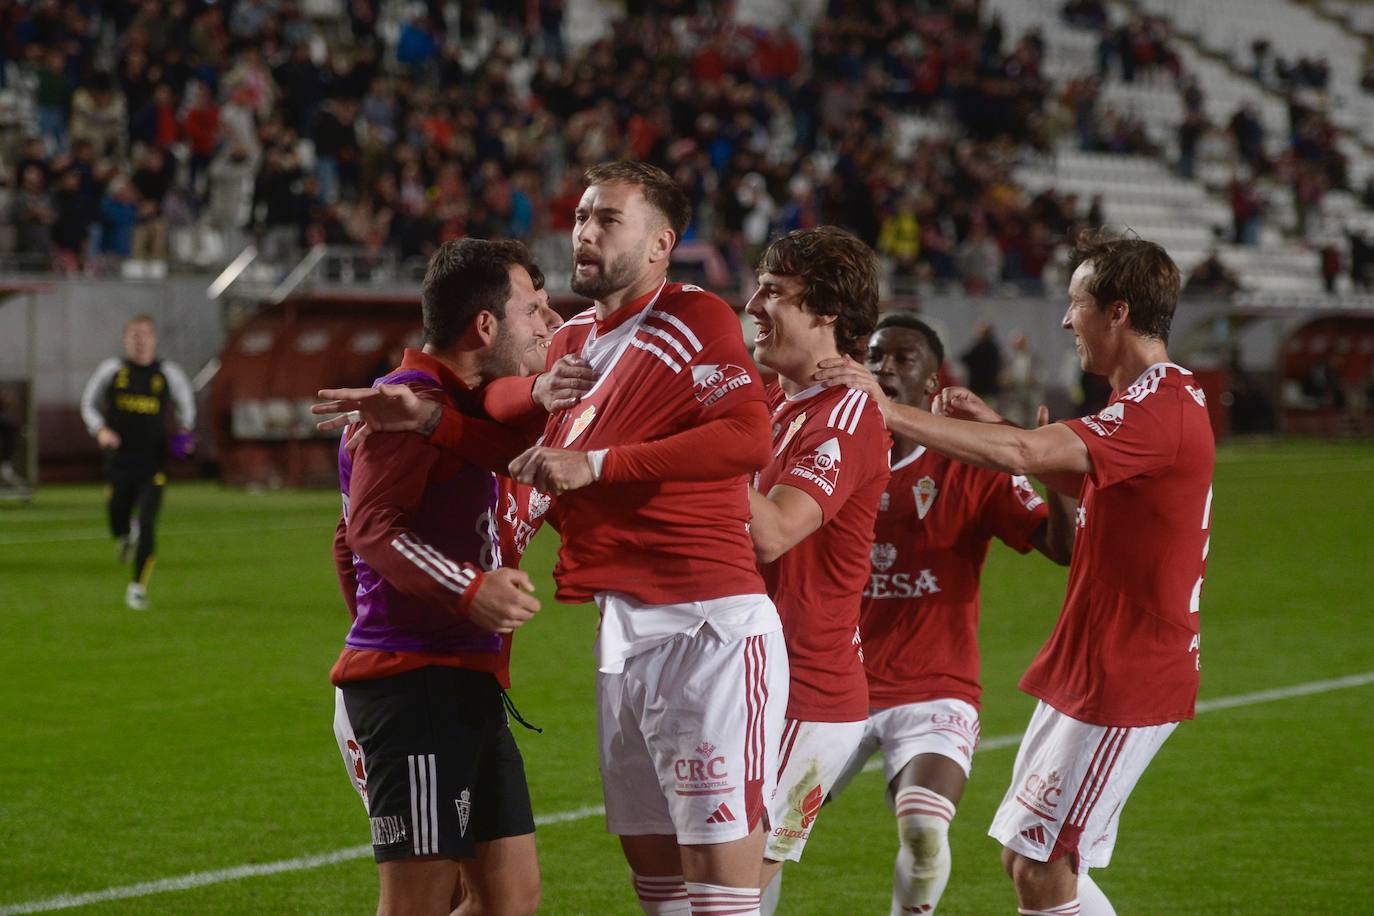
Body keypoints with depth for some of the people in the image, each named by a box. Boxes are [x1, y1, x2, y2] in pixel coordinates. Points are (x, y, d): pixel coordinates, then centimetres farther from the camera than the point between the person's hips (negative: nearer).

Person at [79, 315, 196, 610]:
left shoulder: (168, 372, 1)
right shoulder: (112, 370, 1)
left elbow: (186, 403, 17)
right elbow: (89, 404, 11)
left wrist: (185, 431, -1)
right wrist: (100, 431, -7)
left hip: (153, 463, -1)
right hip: (119, 461, 1)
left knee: (147, 524, -11)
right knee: (117, 516, 7)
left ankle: (138, 586, -1)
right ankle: (124, 538, 46)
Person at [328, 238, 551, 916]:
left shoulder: (455, 404, 23)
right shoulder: (414, 400, -10)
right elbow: (370, 528, -22)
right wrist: (469, 590, -29)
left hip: (466, 684, 10)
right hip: (416, 686, -10)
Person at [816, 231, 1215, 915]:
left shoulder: (1160, 412, -21)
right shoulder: (1167, 398, 15)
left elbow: (1022, 454, -31)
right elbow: (1083, 483, 26)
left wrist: (890, 410, -27)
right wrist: (994, 425, 13)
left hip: (1122, 682, -10)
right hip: (1089, 672, 10)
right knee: (1026, 858, 13)